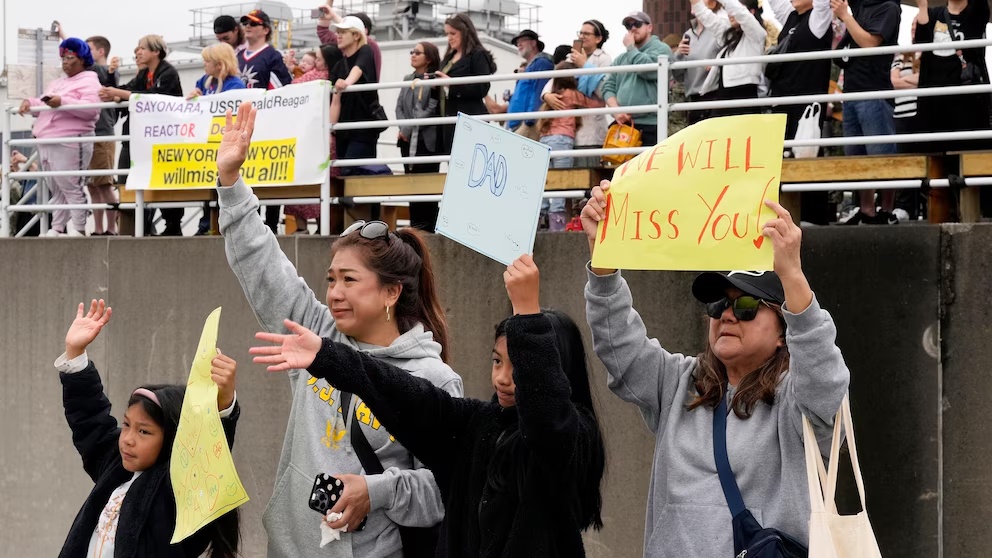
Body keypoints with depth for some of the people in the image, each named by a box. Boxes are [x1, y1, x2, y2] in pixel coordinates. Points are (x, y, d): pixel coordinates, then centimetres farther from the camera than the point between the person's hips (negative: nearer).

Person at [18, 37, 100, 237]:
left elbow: (91, 109, -18)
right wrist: (30, 103, 7)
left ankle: (79, 230, -8)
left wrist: (63, 102, -27)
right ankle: (56, 229, 9)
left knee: (72, 189, -9)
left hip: (69, 144, -9)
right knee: (57, 190, 8)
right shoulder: (57, 83, 26)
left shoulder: (88, 81, -2)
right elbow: (44, 106, 28)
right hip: (47, 144, 9)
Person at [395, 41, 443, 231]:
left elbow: (432, 111, -11)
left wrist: (408, 130, -11)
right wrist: (402, 130, -6)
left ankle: (428, 227, -4)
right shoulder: (407, 80, 16)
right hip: (408, 140, 6)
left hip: (427, 140, -6)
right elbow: (399, 107, 11)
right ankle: (415, 226, 10)